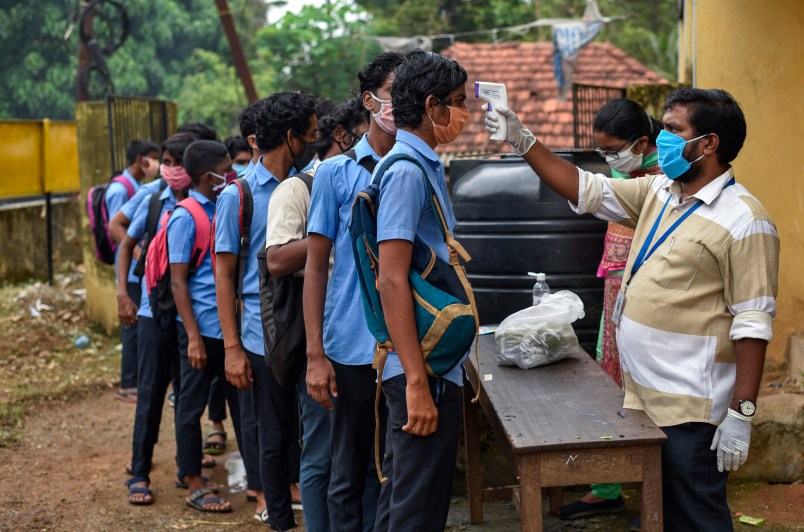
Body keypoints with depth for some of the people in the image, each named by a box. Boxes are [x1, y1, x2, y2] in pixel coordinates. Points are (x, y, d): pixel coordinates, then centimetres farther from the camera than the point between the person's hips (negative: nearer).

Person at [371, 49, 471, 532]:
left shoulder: (427, 167, 13)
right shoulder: (407, 171, -16)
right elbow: (392, 281, -22)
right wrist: (417, 382, -24)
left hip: (435, 362, 10)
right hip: (423, 369, -10)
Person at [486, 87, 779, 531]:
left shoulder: (744, 220, -15)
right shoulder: (658, 192, 8)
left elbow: (753, 323, -18)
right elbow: (585, 190, 12)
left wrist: (742, 415, -20)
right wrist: (523, 142, 5)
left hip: (689, 409, -8)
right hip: (642, 394, 8)